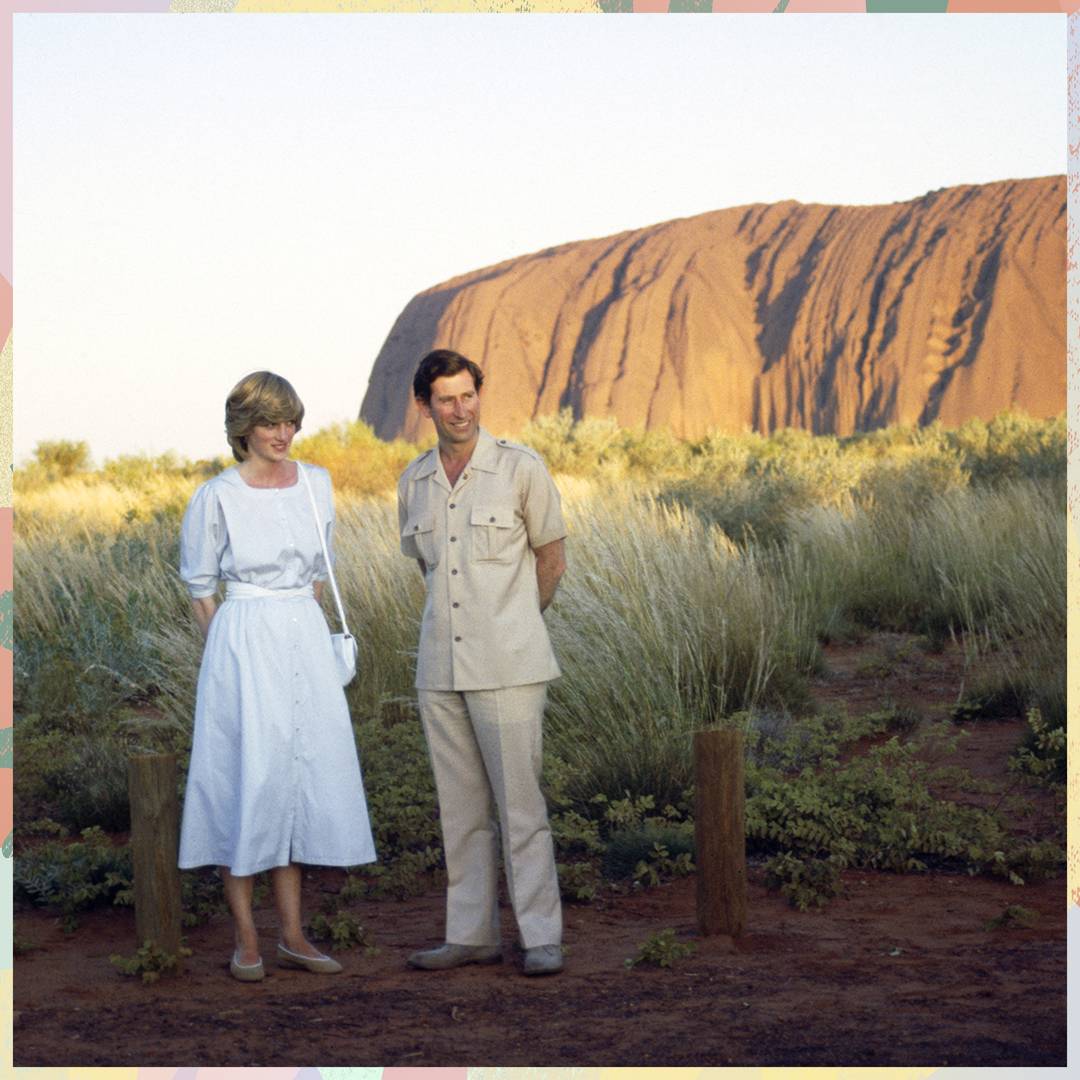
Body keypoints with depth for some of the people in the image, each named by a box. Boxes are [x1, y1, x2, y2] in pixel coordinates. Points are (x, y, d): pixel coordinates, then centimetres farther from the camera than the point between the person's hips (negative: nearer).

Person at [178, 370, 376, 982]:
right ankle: (247, 941, 5)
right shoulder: (217, 498, -7)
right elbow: (201, 586, 2)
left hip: (307, 642, 5)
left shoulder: (317, 485, 6)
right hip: (244, 645, -5)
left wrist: (305, 626, 14)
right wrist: (235, 652, 3)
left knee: (303, 779, 6)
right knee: (247, 779, -3)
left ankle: (293, 936, 13)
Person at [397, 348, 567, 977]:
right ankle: (471, 935, 16)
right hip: (441, 667, 5)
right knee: (461, 808, 9)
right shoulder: (415, 482, 8)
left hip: (507, 666, -5)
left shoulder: (521, 469, -5)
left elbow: (551, 561, 5)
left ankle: (542, 938, 1)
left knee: (521, 804, -4)